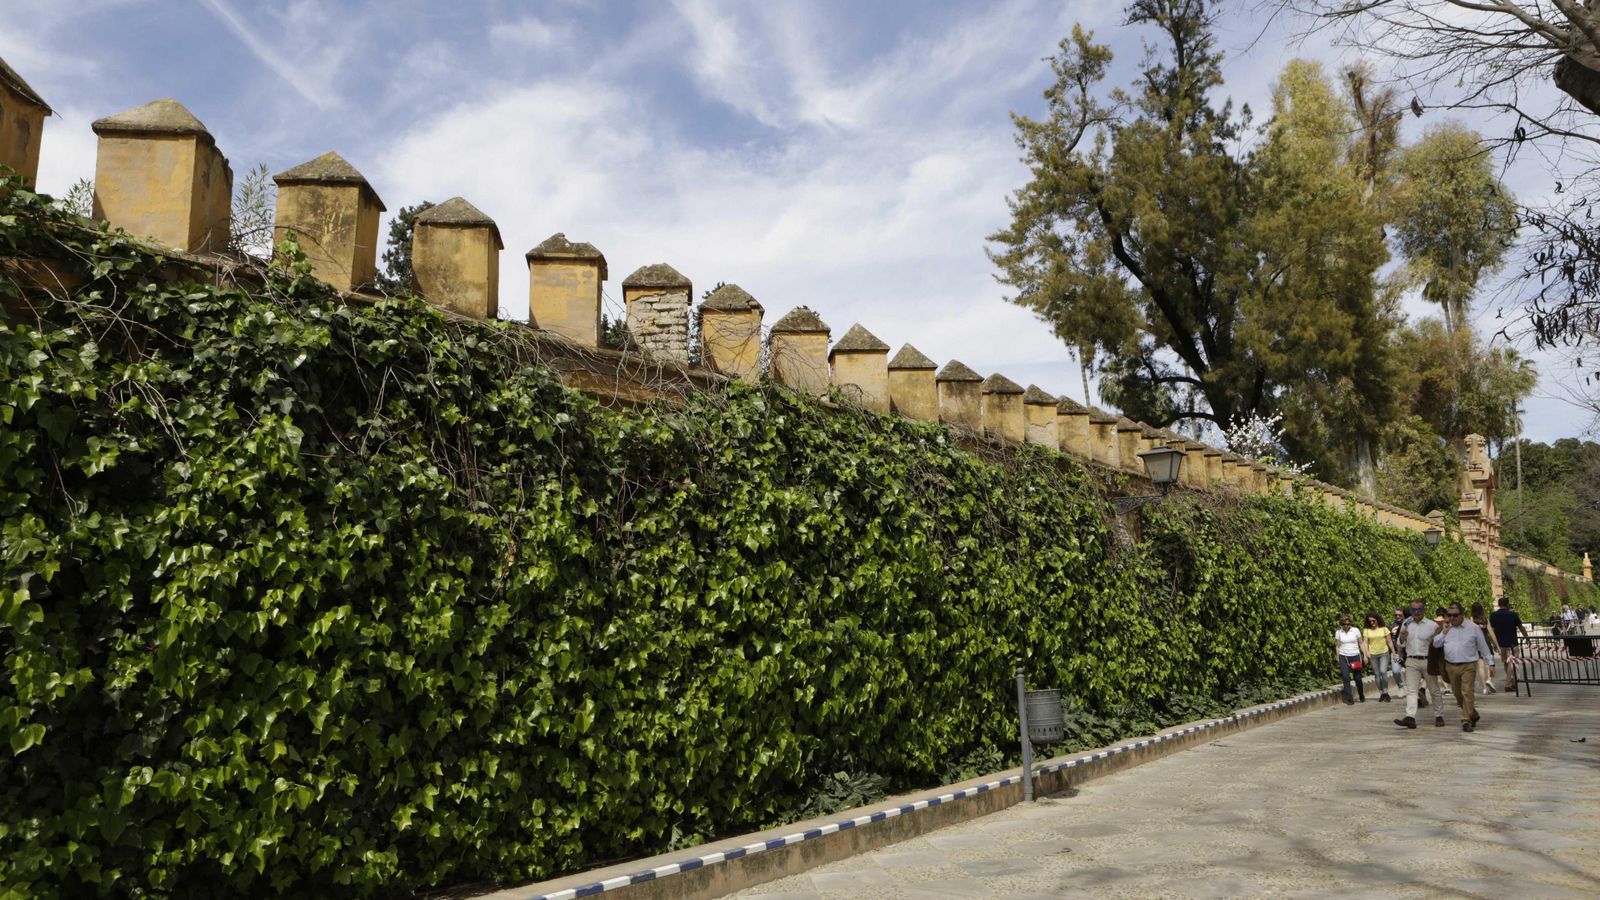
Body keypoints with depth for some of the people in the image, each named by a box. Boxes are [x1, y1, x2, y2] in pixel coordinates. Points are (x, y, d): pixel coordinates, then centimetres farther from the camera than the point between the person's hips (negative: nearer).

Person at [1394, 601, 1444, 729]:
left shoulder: (1432, 626, -1)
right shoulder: (1406, 625, 9)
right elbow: (1401, 646, 18)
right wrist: (1402, 639, -4)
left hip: (1428, 661, -2)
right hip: (1411, 661, 2)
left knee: (1435, 690, 11)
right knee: (1411, 690, -7)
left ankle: (1439, 716, 25)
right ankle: (1410, 718, -16)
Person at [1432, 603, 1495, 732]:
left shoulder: (1473, 628, -1)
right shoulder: (1446, 628, 10)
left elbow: (1483, 647, 4)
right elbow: (1436, 643, 7)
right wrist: (1444, 632, -6)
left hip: (1468, 666, -4)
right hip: (1451, 667, 4)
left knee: (1467, 693, -12)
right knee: (1457, 694, 12)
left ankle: (1466, 721, -9)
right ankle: (1473, 715, 31)